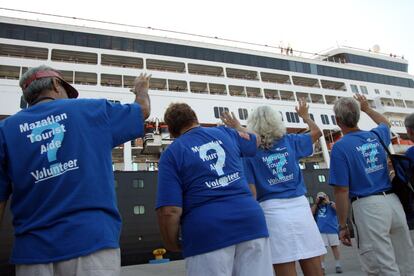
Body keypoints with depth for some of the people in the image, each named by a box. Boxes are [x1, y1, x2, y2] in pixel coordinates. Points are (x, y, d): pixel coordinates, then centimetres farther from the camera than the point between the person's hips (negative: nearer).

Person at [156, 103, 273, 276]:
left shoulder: (171, 154, 1)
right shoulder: (225, 133, 13)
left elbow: (170, 211, -10)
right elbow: (255, 140, 37)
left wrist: (173, 245, 8)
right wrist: (235, 124, 55)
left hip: (207, 232, -3)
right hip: (250, 219, 4)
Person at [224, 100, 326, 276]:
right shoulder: (289, 141, 9)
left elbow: (252, 192, -6)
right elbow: (317, 132, 28)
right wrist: (305, 115, 44)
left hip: (273, 211, -3)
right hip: (301, 206, 3)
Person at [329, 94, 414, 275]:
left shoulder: (340, 147, -11)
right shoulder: (376, 136, 7)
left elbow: (342, 191, -12)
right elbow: (386, 123, 36)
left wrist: (342, 226, -5)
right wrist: (367, 108, 46)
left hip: (368, 206, -6)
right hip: (393, 201, 7)